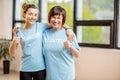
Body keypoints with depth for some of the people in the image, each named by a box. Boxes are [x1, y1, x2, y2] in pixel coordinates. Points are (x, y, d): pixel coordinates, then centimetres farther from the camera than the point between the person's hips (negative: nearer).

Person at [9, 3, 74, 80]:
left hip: (41, 68, 0)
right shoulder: (19, 31, 1)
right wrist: (14, 41, -17)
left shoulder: (41, 26, -1)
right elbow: (12, 53, 1)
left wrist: (68, 29, -11)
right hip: (25, 70, 0)